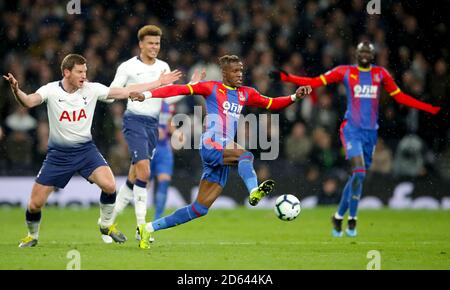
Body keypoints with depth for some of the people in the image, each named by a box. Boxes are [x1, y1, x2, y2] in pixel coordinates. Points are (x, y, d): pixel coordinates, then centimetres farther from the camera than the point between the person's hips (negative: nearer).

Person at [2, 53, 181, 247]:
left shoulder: (92, 89, -6)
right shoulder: (51, 90, -12)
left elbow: (126, 92, -2)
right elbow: (29, 102, -30)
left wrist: (159, 82, -2)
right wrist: (16, 90, -52)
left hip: (85, 149, 1)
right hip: (58, 154, -1)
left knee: (109, 185, -23)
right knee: (35, 204, -4)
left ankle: (106, 224, 4)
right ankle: (32, 236, 26)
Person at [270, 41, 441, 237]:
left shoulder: (381, 74, 9)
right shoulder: (345, 72, 1)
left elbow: (400, 97, 15)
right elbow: (315, 82, -1)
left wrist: (432, 109, 12)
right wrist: (287, 78, -10)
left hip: (371, 131, 4)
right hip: (352, 129, -4)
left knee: (357, 176, 7)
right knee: (359, 172, -19)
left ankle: (339, 216, 22)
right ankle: (352, 218, -8)